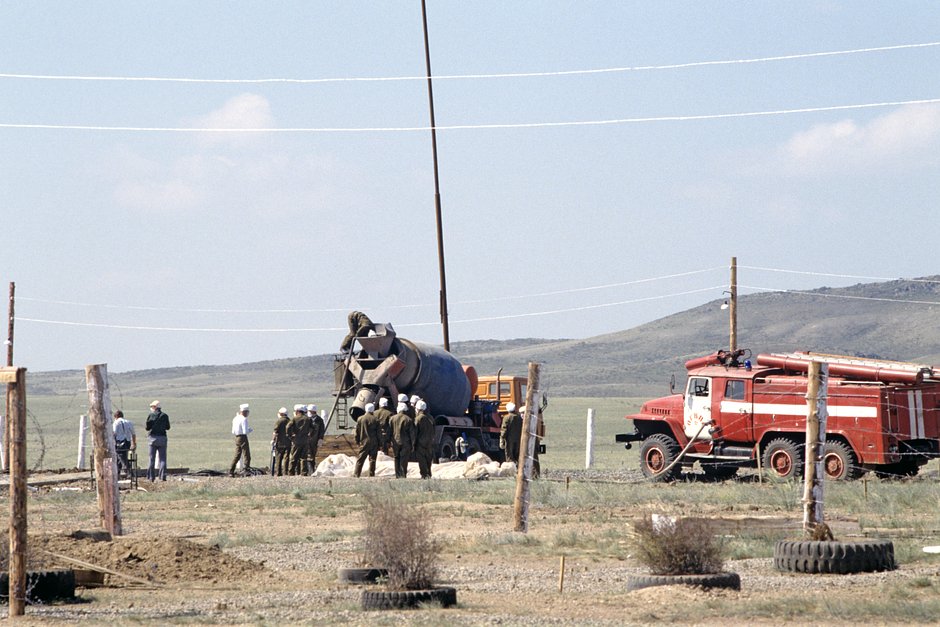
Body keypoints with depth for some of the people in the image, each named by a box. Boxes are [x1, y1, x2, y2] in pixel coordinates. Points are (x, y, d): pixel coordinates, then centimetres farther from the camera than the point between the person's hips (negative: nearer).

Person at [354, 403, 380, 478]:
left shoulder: (360, 419, -1)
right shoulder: (375, 419, -5)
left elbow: (357, 432, 3)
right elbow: (378, 432, -3)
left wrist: (357, 441, 13)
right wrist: (379, 443, 4)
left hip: (364, 442, 1)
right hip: (374, 443, -1)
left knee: (360, 459, 4)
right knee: (372, 459, 3)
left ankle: (357, 475, 0)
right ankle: (371, 475, 3)